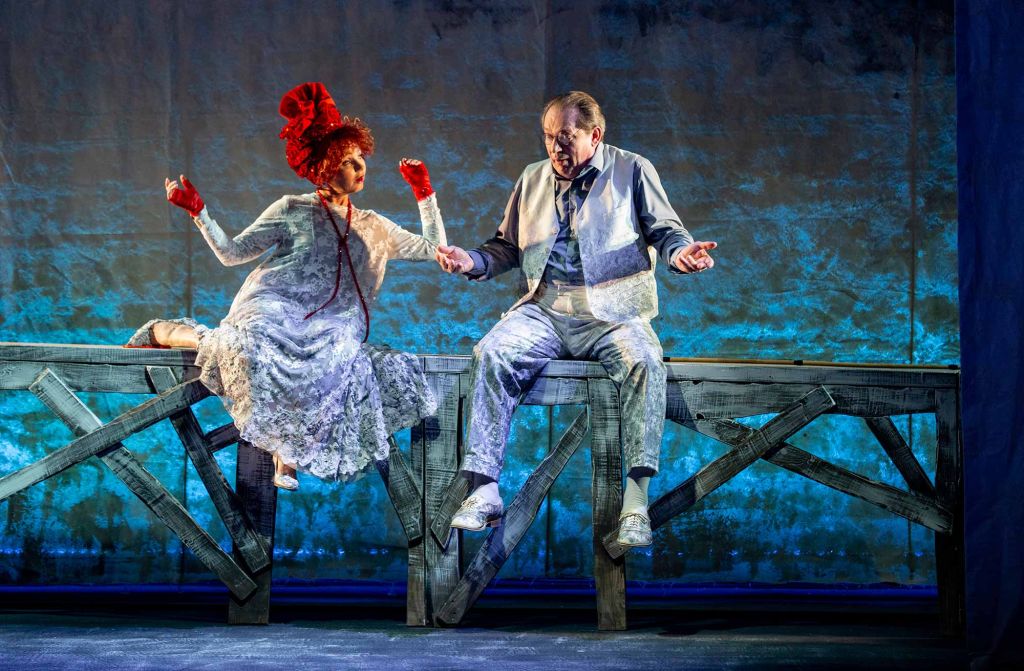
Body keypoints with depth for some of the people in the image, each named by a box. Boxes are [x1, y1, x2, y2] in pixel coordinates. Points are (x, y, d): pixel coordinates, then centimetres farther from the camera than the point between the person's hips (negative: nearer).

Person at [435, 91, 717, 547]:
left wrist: (681, 253, -17)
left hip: (612, 311, -3)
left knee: (644, 363, -35)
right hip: (545, 309, 3)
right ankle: (484, 491, -28)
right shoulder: (533, 179, 21)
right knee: (492, 354, -27)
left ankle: (636, 500, -36)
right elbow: (508, 247, 24)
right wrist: (472, 261, 4)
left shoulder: (633, 171, 10)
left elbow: (665, 231, 7)